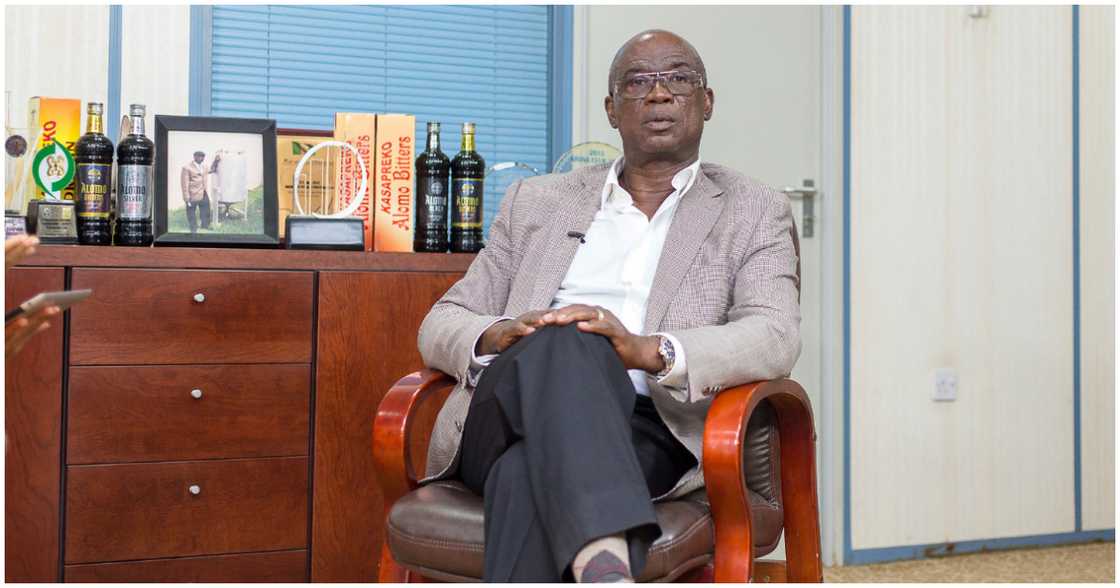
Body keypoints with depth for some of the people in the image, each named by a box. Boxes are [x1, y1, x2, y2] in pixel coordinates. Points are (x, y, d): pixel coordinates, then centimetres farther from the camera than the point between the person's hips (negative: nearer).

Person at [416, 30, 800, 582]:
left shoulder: (753, 211, 17)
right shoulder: (537, 200, 23)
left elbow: (776, 338, -2)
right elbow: (441, 324, 18)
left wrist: (649, 350, -22)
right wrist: (496, 337, -9)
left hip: (648, 431, -1)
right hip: (514, 409, 2)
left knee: (528, 469, -36)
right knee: (563, 344, -36)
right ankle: (605, 569, -57)